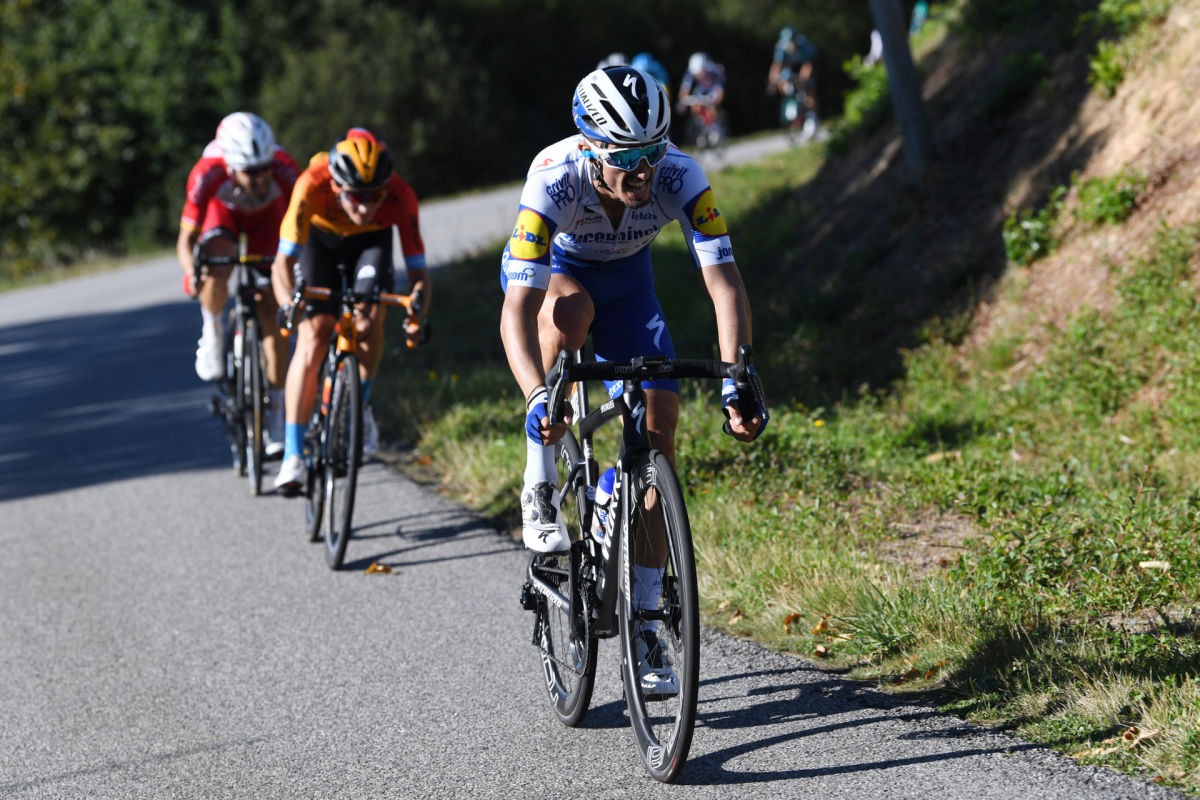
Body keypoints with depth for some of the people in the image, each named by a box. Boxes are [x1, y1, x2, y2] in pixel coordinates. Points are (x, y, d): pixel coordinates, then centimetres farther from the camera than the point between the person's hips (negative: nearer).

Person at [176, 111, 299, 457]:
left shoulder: (284, 172, -39)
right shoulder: (207, 175, -40)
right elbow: (186, 238, -32)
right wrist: (191, 271, -53)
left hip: (266, 215, 1)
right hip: (223, 210, 0)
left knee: (270, 312, -9)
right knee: (216, 275, -34)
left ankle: (275, 414, 1)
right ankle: (212, 334, 0)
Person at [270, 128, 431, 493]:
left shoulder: (400, 197, -37)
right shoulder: (313, 186, -40)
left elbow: (418, 271, -32)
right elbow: (283, 263, -37)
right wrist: (288, 306, -55)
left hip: (370, 240, 1)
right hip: (320, 236, -1)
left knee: (369, 320, -24)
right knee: (312, 337, -14)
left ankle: (360, 409, 4)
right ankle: (293, 455, -9)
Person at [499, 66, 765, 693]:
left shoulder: (680, 177, -33)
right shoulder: (554, 178, -39)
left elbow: (723, 279, -38)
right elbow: (517, 309, -44)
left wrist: (735, 378, -52)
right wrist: (537, 399, -59)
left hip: (625, 275, 2)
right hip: (550, 268, -2)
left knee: (660, 426, -11)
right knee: (568, 308, -39)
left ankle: (645, 619, -3)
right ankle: (539, 492, -21)